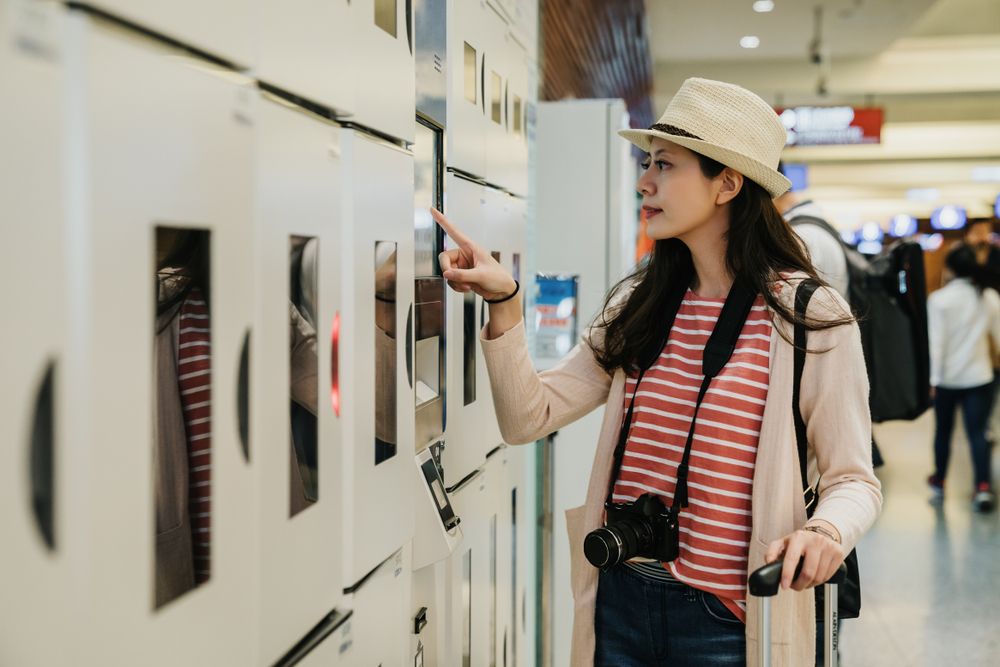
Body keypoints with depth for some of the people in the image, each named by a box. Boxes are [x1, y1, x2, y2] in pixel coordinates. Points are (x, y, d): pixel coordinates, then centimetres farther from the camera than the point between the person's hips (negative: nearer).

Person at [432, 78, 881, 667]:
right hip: (620, 601, 5)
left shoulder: (812, 319, -10)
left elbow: (853, 479, -6)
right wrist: (504, 303, -11)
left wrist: (825, 531, -26)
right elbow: (529, 418, -1)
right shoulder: (639, 304, 5)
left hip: (723, 619, -4)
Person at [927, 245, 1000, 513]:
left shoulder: (940, 298, -10)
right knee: (977, 432, -1)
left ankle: (939, 480, 30)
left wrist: (934, 377, -8)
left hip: (947, 378, -1)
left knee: (943, 429, 14)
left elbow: (936, 342, -11)